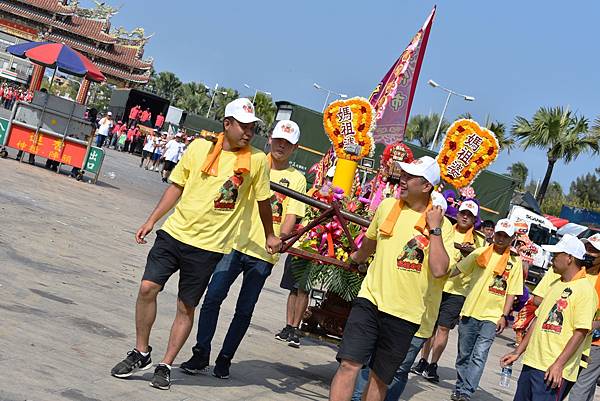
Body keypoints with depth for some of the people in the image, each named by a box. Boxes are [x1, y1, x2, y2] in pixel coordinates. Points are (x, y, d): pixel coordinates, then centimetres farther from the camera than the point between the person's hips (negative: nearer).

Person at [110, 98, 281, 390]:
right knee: (148, 287, -6)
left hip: (209, 246, -2)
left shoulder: (257, 160, -4)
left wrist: (269, 235, 18)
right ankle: (141, 353, 14)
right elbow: (177, 186, 9)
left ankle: (165, 366, 19)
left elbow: (263, 201, 9)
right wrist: (151, 220, 6)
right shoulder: (200, 148, 0)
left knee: (186, 308, 4)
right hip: (174, 232, 2)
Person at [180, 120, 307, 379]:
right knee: (213, 297, -8)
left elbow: (291, 215, -3)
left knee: (244, 310, 3)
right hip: (236, 244, 1)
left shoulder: (297, 179, 6)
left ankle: (225, 359, 16)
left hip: (264, 253, -1)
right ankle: (200, 355, 2)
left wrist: (282, 238, -22)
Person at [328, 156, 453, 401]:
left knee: (381, 377, 8)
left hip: (405, 314, -2)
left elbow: (439, 270, -18)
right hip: (370, 300, 2)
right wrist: (355, 258, 42)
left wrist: (434, 229, -18)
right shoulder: (387, 206, 5)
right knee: (349, 364, -13)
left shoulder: (442, 226, -4)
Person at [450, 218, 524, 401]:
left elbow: (511, 292, 2)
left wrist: (504, 316, -5)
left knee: (479, 356, -13)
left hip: (491, 317, -2)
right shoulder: (480, 253, 5)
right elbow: (457, 269, 8)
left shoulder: (515, 262, 2)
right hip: (469, 312, 2)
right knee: (464, 354, 11)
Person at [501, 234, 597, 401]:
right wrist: (518, 352, 17)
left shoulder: (584, 289, -10)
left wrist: (559, 365, -20)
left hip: (553, 369, -8)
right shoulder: (555, 284, 15)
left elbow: (581, 332, -16)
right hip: (531, 362, 8)